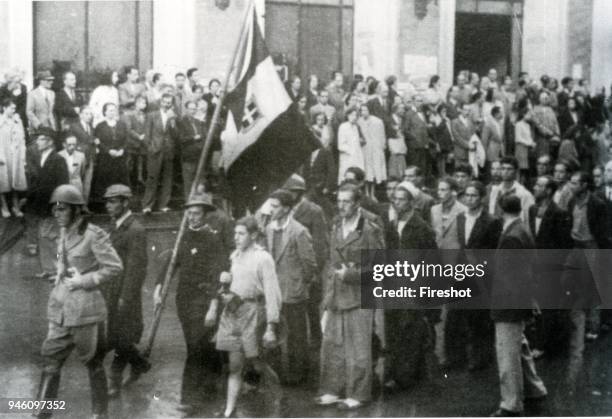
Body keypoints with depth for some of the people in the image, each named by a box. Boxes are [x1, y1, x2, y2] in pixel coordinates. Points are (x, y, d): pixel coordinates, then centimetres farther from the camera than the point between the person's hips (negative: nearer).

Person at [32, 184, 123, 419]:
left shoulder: (94, 235, -14)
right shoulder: (64, 233, 9)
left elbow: (115, 267, -15)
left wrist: (83, 281, -16)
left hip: (85, 309, -7)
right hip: (61, 309, 7)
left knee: (93, 362, 7)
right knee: (50, 359, 5)